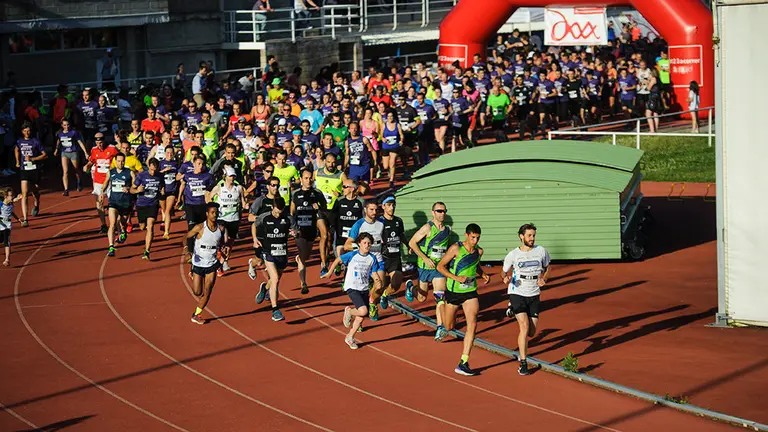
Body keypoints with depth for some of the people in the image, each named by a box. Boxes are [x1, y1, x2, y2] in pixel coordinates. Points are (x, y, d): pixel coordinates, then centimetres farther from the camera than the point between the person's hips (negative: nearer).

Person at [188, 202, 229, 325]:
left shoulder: (221, 229, -3)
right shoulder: (200, 227, -14)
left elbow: (223, 243, 11)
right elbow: (187, 237, -4)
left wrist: (223, 248, -12)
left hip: (212, 263, 3)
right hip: (198, 263, -2)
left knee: (207, 292, -2)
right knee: (197, 292, 2)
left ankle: (196, 315, 14)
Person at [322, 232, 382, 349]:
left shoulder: (372, 258, 3)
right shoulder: (352, 255, -8)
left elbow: (374, 274, 10)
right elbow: (338, 260, 5)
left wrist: (377, 281, -11)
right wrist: (330, 273, 7)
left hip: (364, 289, 5)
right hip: (352, 288, -5)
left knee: (361, 316, 5)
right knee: (363, 311, -23)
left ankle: (350, 337, 24)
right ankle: (348, 311, 9)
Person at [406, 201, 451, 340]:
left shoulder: (447, 230, 6)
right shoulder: (428, 228, -12)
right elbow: (412, 243, -13)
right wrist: (425, 258, -18)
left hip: (440, 268, 3)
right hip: (425, 267, -3)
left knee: (440, 297, -13)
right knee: (422, 298, 12)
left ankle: (440, 328, -18)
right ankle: (410, 286, 47)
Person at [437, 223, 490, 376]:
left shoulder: (479, 251, 0)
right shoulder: (456, 248, -15)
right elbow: (440, 266, -11)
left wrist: (482, 275, 1)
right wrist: (456, 277, -24)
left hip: (470, 293, 3)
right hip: (453, 291, -3)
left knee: (472, 324, -16)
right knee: (449, 327, 12)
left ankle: (463, 364, -16)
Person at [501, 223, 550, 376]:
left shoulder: (541, 251, -1)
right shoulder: (513, 254, -5)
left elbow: (547, 267, 17)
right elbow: (504, 272, 8)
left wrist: (543, 279, -4)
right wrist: (505, 279, -15)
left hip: (533, 295, 3)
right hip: (517, 293, -3)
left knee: (531, 332, 5)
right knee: (524, 326, -19)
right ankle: (523, 363, -12)